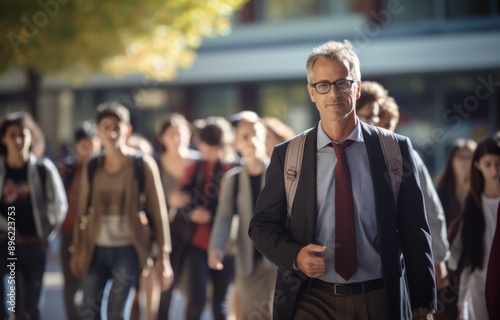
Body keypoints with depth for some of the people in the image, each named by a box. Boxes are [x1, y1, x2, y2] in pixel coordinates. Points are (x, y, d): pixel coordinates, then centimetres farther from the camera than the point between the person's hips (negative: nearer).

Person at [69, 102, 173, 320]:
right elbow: (82, 211, 12)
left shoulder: (142, 165, -4)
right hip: (96, 249, 3)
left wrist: (163, 256, -7)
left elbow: (158, 211, -4)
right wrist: (77, 250, 11)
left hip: (128, 249, -3)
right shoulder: (91, 167, 6)